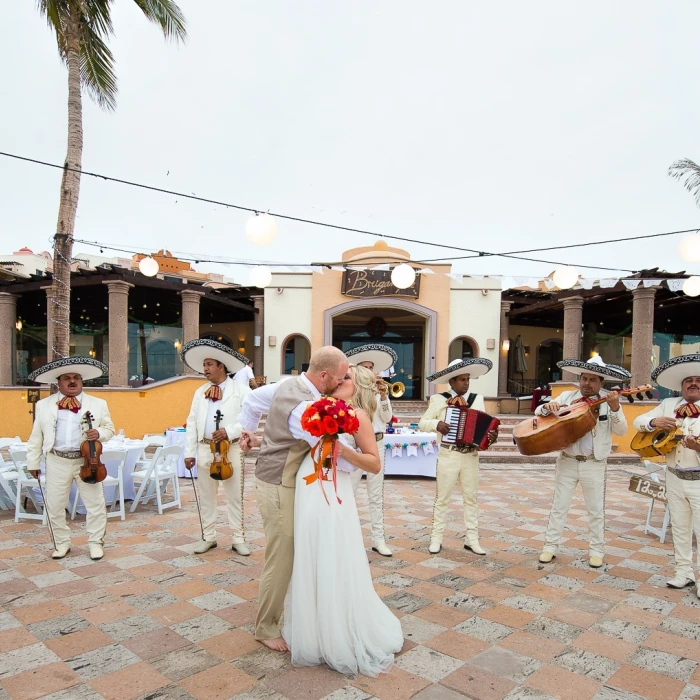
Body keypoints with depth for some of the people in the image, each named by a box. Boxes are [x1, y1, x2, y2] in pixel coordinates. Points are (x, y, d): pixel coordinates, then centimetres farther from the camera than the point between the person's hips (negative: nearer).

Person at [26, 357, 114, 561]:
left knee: (96, 504, 1)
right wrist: (33, 462, 7)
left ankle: (95, 542, 17)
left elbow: (109, 428, 8)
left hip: (87, 461, -1)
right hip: (57, 462, 1)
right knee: (55, 505, 9)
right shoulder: (43, 405, 7)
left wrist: (99, 433, -14)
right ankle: (62, 543, 27)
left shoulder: (98, 404, 4)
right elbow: (36, 436, 9)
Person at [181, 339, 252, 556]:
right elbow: (192, 423, 9)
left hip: (232, 449, -4)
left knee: (235, 496, 4)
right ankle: (208, 537, 25)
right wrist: (189, 452, 3)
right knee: (206, 496, 12)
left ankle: (238, 539, 15)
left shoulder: (241, 390, -3)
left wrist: (229, 431, -22)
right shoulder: (200, 392, 11)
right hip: (205, 449, 4)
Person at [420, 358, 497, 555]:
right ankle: (436, 538, 14)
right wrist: (436, 424, -19)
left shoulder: (477, 399, 6)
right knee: (442, 498, 5)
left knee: (471, 498, 10)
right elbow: (422, 423, 0)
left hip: (471, 456, 3)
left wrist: (491, 436, -14)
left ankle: (472, 539, 19)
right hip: (448, 455, -3)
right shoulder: (439, 400, -2)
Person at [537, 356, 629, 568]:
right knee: (559, 506, 9)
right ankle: (550, 546, 20)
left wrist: (615, 408, -28)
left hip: (594, 464, -1)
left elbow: (621, 431, -12)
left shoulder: (609, 400, -4)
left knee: (596, 509, 10)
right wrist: (547, 406, -22)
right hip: (567, 461, 2)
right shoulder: (567, 397, 1)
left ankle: (596, 550, 26)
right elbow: (538, 412, 1)